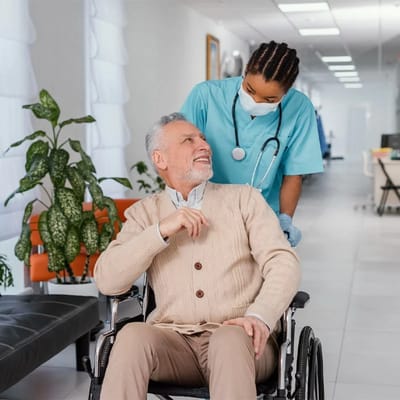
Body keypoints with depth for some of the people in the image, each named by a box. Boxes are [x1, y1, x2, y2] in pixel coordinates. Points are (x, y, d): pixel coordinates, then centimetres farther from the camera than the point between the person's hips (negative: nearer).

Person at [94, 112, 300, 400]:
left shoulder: (245, 198, 11)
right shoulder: (144, 212, 13)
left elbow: (284, 263, -1)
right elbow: (107, 281, -1)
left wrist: (260, 317, -20)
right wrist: (162, 231, -12)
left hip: (237, 339, -1)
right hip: (173, 340, 1)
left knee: (230, 340, -35)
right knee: (132, 335, -31)